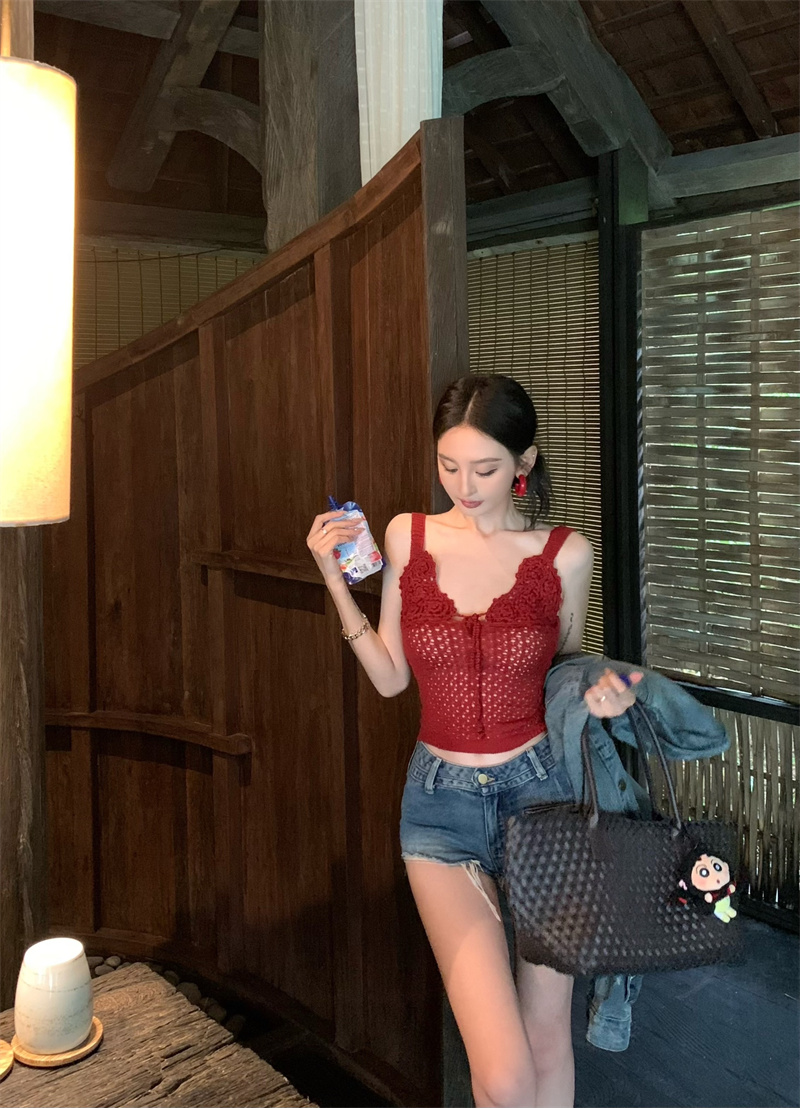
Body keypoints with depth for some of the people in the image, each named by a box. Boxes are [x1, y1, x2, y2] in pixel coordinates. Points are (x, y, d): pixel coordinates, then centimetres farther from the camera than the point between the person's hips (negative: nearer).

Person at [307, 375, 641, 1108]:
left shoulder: (565, 554, -3)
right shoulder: (406, 536, 0)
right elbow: (390, 678, 3)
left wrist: (603, 697, -11)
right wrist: (335, 579, -4)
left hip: (540, 787, 0)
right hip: (442, 801, 0)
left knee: (548, 1038, 11)